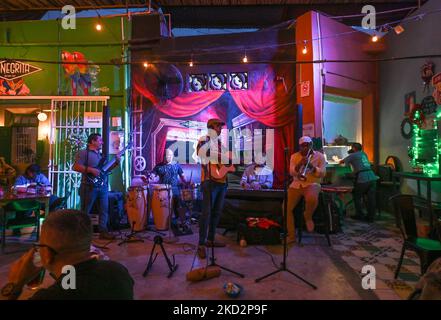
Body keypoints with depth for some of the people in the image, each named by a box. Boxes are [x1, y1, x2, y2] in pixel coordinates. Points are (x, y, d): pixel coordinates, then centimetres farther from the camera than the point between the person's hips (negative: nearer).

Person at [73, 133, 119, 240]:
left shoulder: (101, 155, 19)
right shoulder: (83, 153, -5)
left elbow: (106, 169, 21)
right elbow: (75, 167, -15)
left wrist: (116, 163, 7)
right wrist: (91, 170, -21)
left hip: (103, 187, 7)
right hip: (89, 187, -7)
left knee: (104, 210, 8)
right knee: (85, 212, 3)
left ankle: (103, 231, 16)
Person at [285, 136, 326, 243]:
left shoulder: (319, 156, 4)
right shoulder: (294, 156, 8)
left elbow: (322, 173, -5)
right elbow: (291, 173, -3)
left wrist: (311, 166, -22)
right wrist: (299, 164, -21)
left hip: (312, 184, -2)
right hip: (296, 185, 3)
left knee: (311, 199, -38)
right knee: (286, 207, -15)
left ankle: (308, 216, -2)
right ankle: (291, 235, 1)